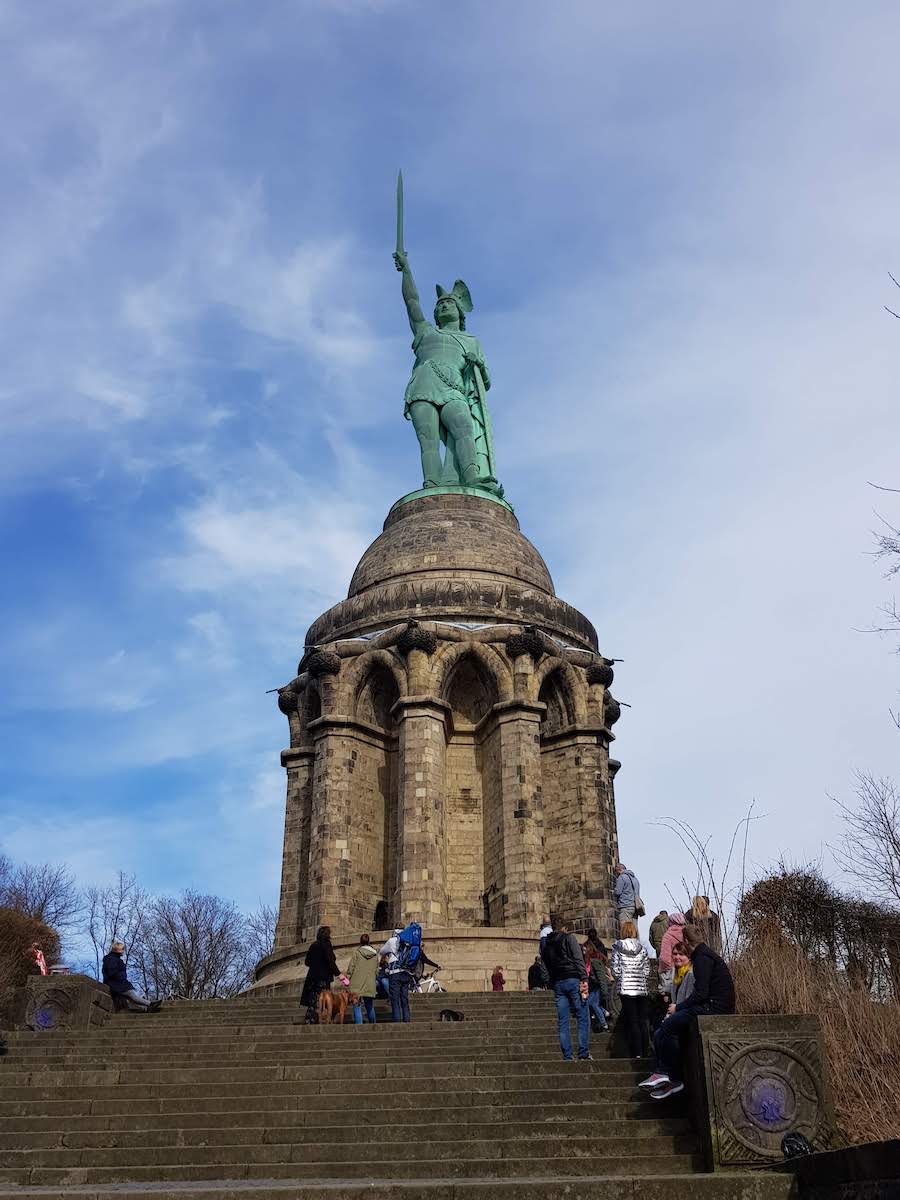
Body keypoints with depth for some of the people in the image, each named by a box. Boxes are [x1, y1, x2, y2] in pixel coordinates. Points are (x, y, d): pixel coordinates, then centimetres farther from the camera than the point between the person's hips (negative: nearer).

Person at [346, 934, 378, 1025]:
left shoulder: (357, 952, -6)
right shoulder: (375, 953, 5)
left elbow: (351, 967, -4)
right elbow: (376, 970, 12)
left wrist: (348, 978, 8)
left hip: (357, 984, -4)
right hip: (370, 985, 4)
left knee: (357, 1007, -3)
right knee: (370, 1007, 17)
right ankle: (373, 1026, 27)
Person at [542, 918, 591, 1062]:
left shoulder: (547, 944, 19)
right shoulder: (569, 937, 3)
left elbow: (547, 966, 17)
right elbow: (578, 959, -8)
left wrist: (553, 984, 18)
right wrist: (584, 979, -13)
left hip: (557, 984, 5)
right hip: (573, 980, -5)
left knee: (562, 1022, 5)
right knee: (583, 1018, -2)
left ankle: (567, 1057, 2)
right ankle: (584, 1054, -9)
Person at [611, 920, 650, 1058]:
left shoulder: (618, 947, -3)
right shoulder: (642, 947, 3)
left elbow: (615, 970, -4)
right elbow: (647, 970, 4)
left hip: (625, 988, -2)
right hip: (641, 988, 2)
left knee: (632, 1022, 1)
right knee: (643, 1021, 8)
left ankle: (637, 1053, -2)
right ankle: (645, 1051, 9)